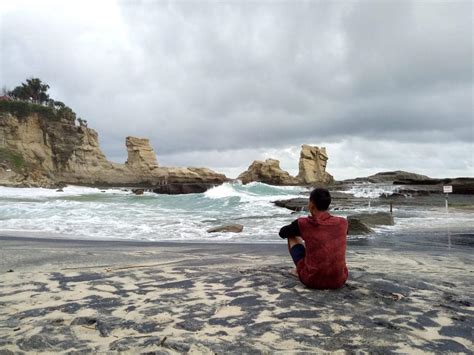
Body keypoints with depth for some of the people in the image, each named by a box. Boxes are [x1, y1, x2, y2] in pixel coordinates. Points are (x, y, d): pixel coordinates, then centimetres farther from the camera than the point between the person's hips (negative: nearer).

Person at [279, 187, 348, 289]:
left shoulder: (302, 223, -8)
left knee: (292, 236, 19)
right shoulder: (343, 223, 1)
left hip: (312, 280, -2)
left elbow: (282, 233, 12)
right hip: (339, 281, 3)